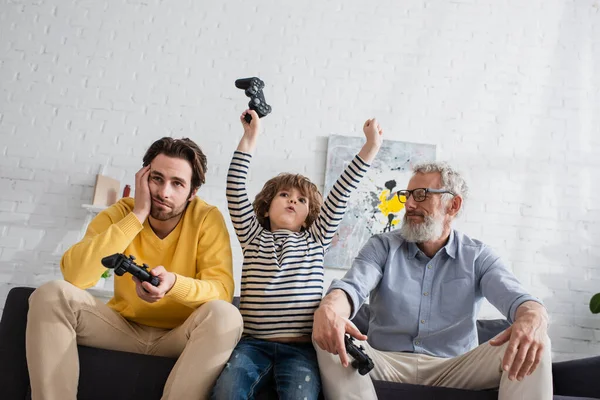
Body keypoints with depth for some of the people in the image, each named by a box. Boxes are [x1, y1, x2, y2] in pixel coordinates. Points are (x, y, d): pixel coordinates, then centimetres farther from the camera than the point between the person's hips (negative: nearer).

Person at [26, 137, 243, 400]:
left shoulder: (207, 219, -14)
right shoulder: (121, 213, -10)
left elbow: (222, 290, -21)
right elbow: (74, 276, -25)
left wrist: (173, 283, -42)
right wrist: (137, 215, -27)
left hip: (178, 336, -1)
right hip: (124, 326, 2)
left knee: (224, 315, -33)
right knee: (52, 293, -20)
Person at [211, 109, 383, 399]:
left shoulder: (315, 240, 15)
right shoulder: (253, 237, 14)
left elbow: (340, 195, 8)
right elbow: (236, 191, 4)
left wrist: (371, 147, 4)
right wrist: (250, 138, -2)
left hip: (300, 346, 0)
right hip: (253, 342, 0)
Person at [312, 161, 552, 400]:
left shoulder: (477, 257, 4)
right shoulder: (382, 247, 2)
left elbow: (515, 297, -13)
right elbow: (353, 287, -15)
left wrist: (534, 319, -40)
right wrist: (328, 309, -41)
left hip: (456, 369, 1)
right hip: (386, 364, 0)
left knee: (531, 345, -24)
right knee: (328, 338, -29)